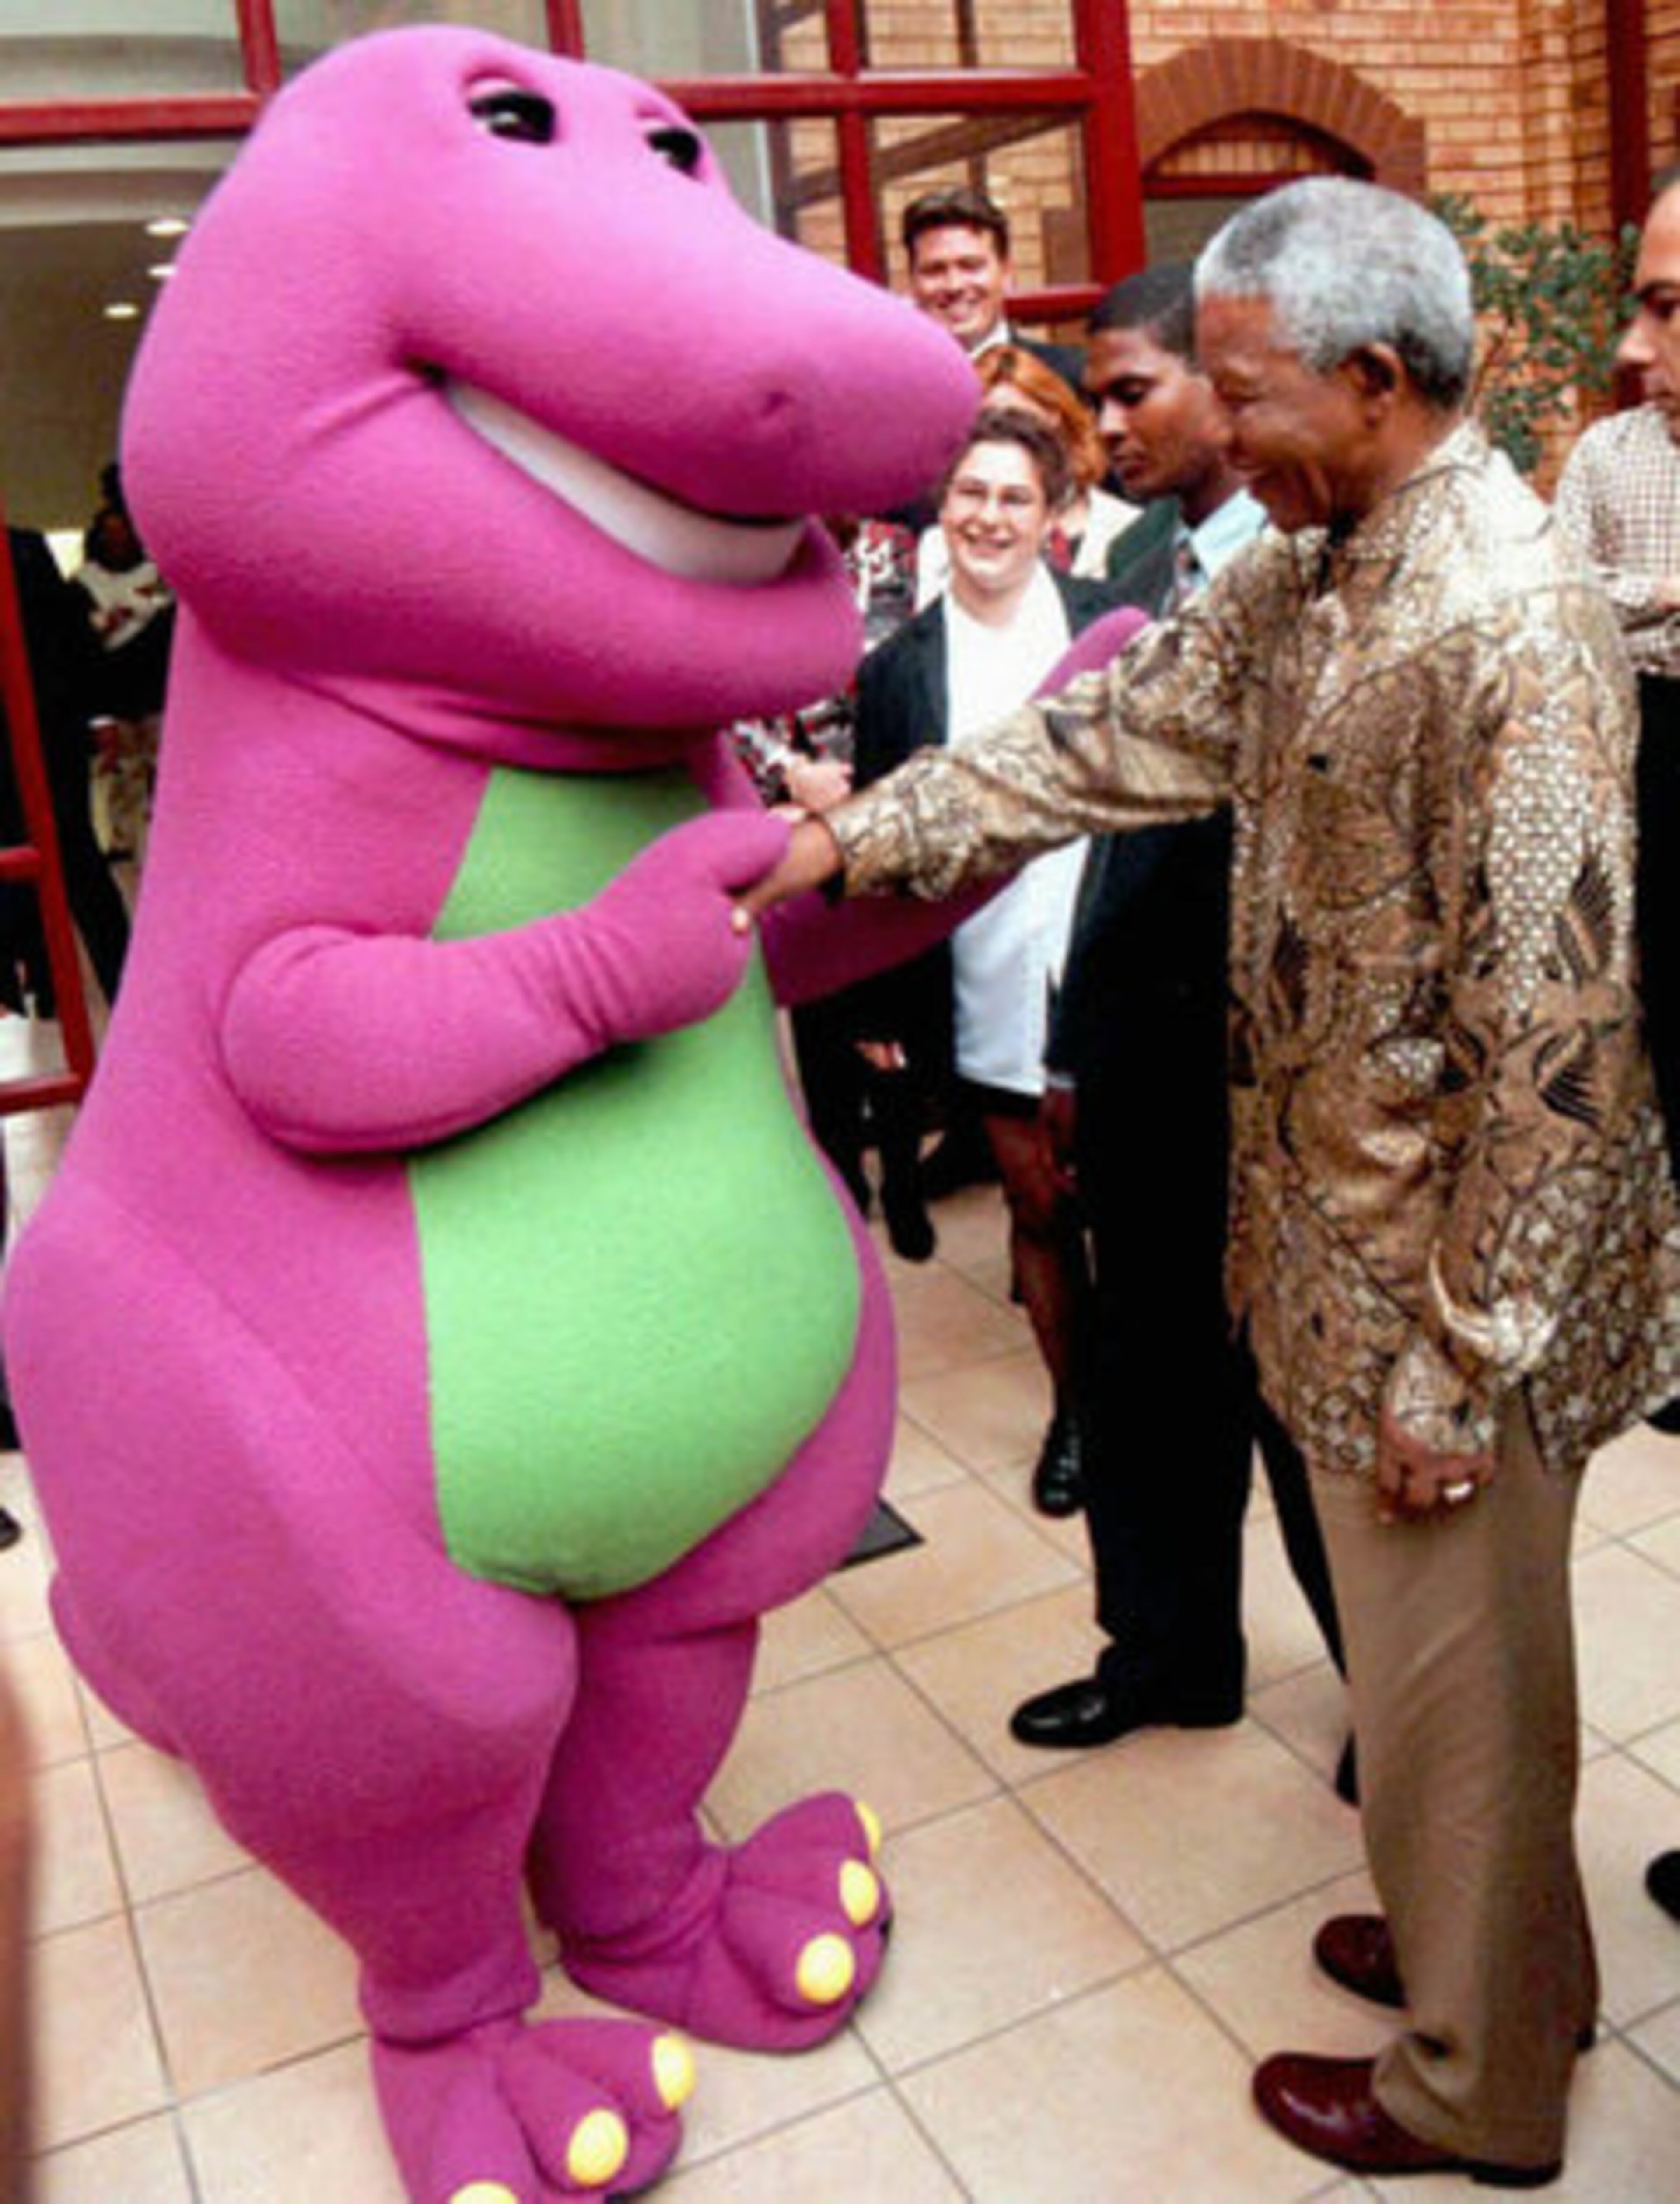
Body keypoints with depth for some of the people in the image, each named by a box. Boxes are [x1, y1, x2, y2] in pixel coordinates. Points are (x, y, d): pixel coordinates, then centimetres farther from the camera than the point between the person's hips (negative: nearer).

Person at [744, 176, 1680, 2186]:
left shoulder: (1510, 627, -24)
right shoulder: (1304, 568, 4)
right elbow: (1115, 731, 9)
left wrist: (1463, 1360, -20)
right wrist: (847, 839, 3)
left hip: (1449, 1275, -8)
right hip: (1334, 1225, 8)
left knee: (1456, 1682, 12)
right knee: (1416, 1657, 25)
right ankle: (1487, 1950, 50)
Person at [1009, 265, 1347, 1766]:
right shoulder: (1144, 571, 9)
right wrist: (1075, 1043, 13)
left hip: (1270, 1057, -7)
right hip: (1144, 1048, 7)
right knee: (1149, 1375, 18)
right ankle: (1168, 1653, 40)